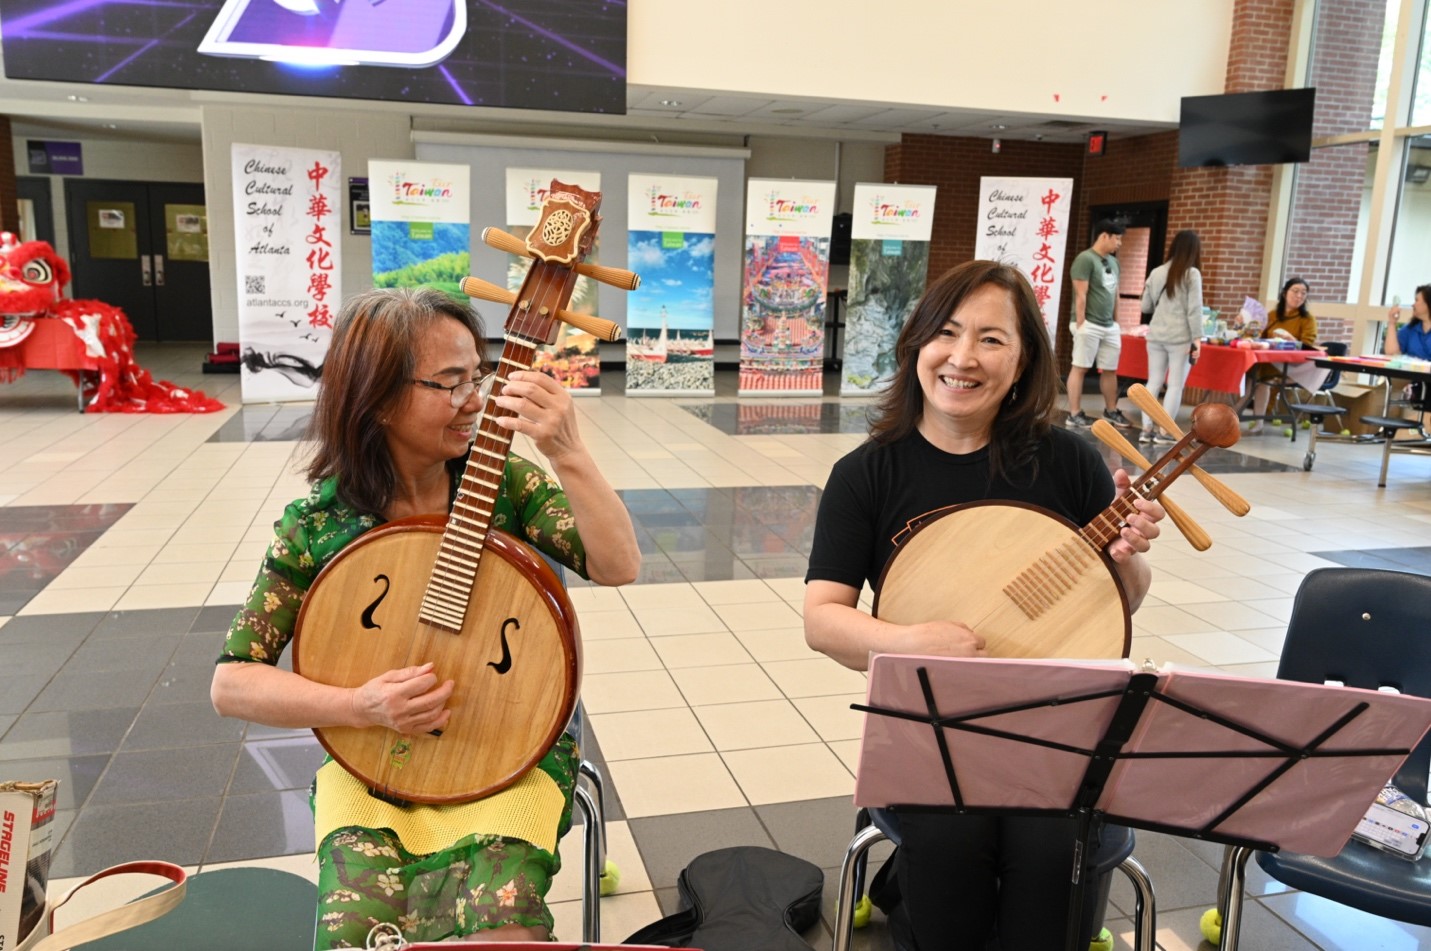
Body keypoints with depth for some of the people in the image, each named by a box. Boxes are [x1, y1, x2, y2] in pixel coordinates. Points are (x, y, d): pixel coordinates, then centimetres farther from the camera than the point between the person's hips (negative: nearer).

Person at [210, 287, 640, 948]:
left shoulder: (504, 481, -6)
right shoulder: (317, 523, -7)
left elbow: (619, 567, -18)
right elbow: (231, 683, -5)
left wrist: (568, 455, -31)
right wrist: (359, 706, -20)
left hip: (507, 756, 0)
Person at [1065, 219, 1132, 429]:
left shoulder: (1114, 262, 15)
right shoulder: (1085, 259, -11)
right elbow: (1081, 295, -15)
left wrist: (1115, 320, 17)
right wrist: (1080, 325, -17)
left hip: (1109, 325, 8)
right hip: (1090, 325, -8)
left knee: (1110, 370, 13)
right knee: (1080, 367, -2)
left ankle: (1111, 411, 26)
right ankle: (1074, 414, 2)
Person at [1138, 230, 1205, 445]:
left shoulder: (1156, 272, 7)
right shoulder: (1192, 274, -6)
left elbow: (1145, 305, 13)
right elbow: (1194, 309, -10)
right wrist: (1197, 338, -8)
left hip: (1156, 335, 4)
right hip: (1180, 338, -4)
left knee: (1153, 382, 10)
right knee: (1175, 385, 2)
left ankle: (1146, 430, 9)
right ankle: (1164, 432, 2)